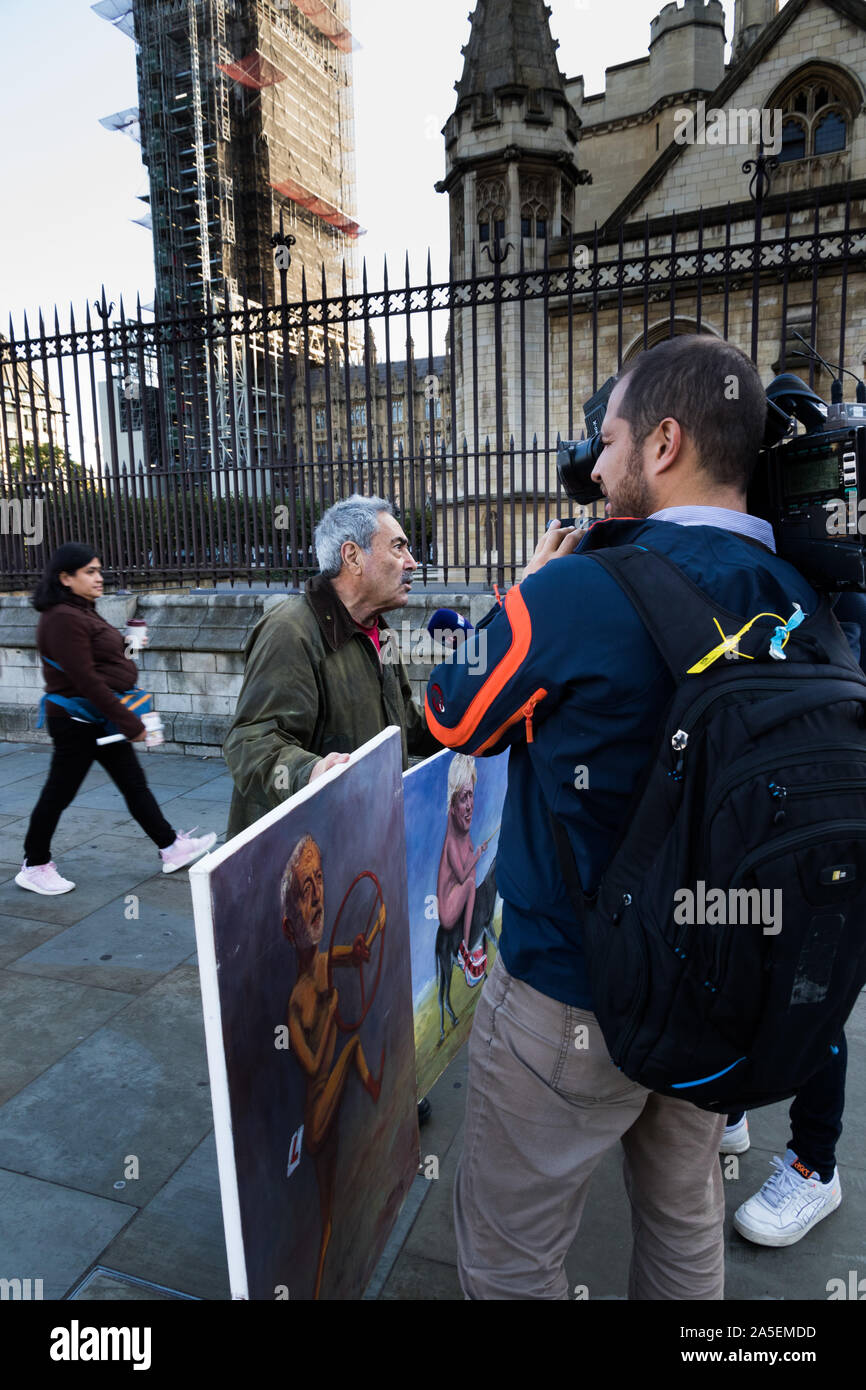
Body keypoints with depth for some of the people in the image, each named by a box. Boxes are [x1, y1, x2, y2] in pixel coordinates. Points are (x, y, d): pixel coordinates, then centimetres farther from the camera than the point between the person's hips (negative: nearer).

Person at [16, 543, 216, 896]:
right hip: (77, 723, -10)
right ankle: (34, 867, 23)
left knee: (134, 784, 13)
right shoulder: (62, 619, -20)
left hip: (102, 718, 10)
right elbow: (85, 680, -24)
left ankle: (171, 848, 21)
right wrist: (130, 724, -21)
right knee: (59, 793, 5)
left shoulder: (83, 611, 11)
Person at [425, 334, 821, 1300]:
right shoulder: (794, 600, -5)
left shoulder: (574, 593, -24)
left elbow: (455, 721, -7)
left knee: (509, 1254, 17)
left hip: (569, 995, -6)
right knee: (686, 1226, 27)